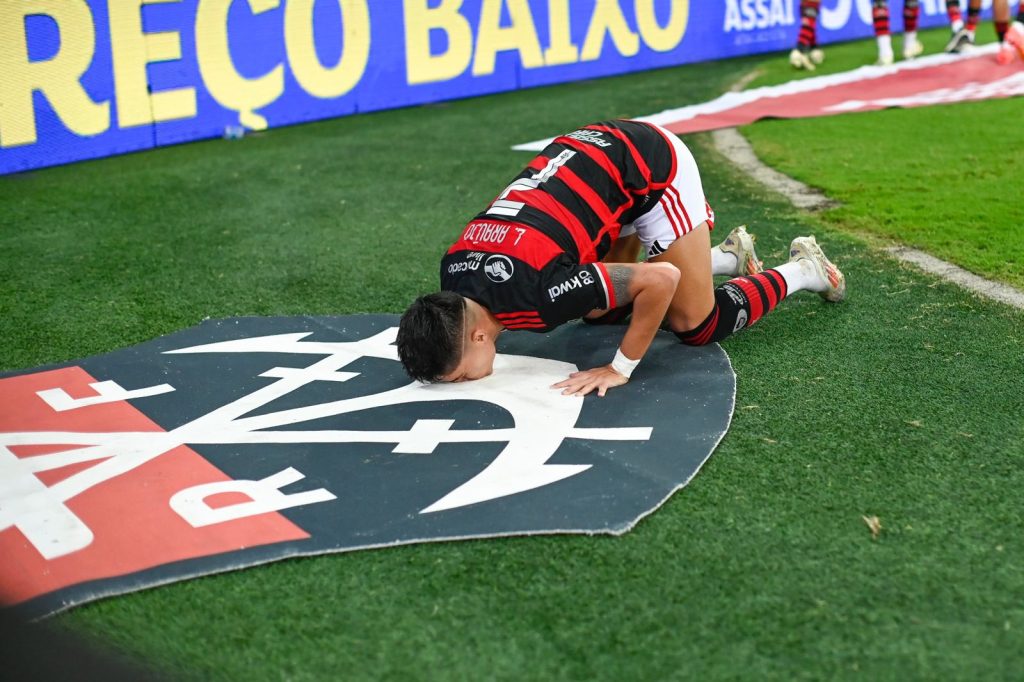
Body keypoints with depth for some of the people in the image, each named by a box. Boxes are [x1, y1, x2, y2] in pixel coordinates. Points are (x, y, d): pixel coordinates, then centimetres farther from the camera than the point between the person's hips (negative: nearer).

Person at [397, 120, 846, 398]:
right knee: (601, 310, 15)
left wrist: (620, 369, -23)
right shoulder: (453, 275, -14)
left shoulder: (535, 292, -38)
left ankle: (802, 270, 22)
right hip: (594, 150, 8)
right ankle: (728, 255, 32)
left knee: (696, 326, -3)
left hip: (649, 165, -7)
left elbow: (662, 279, -32)